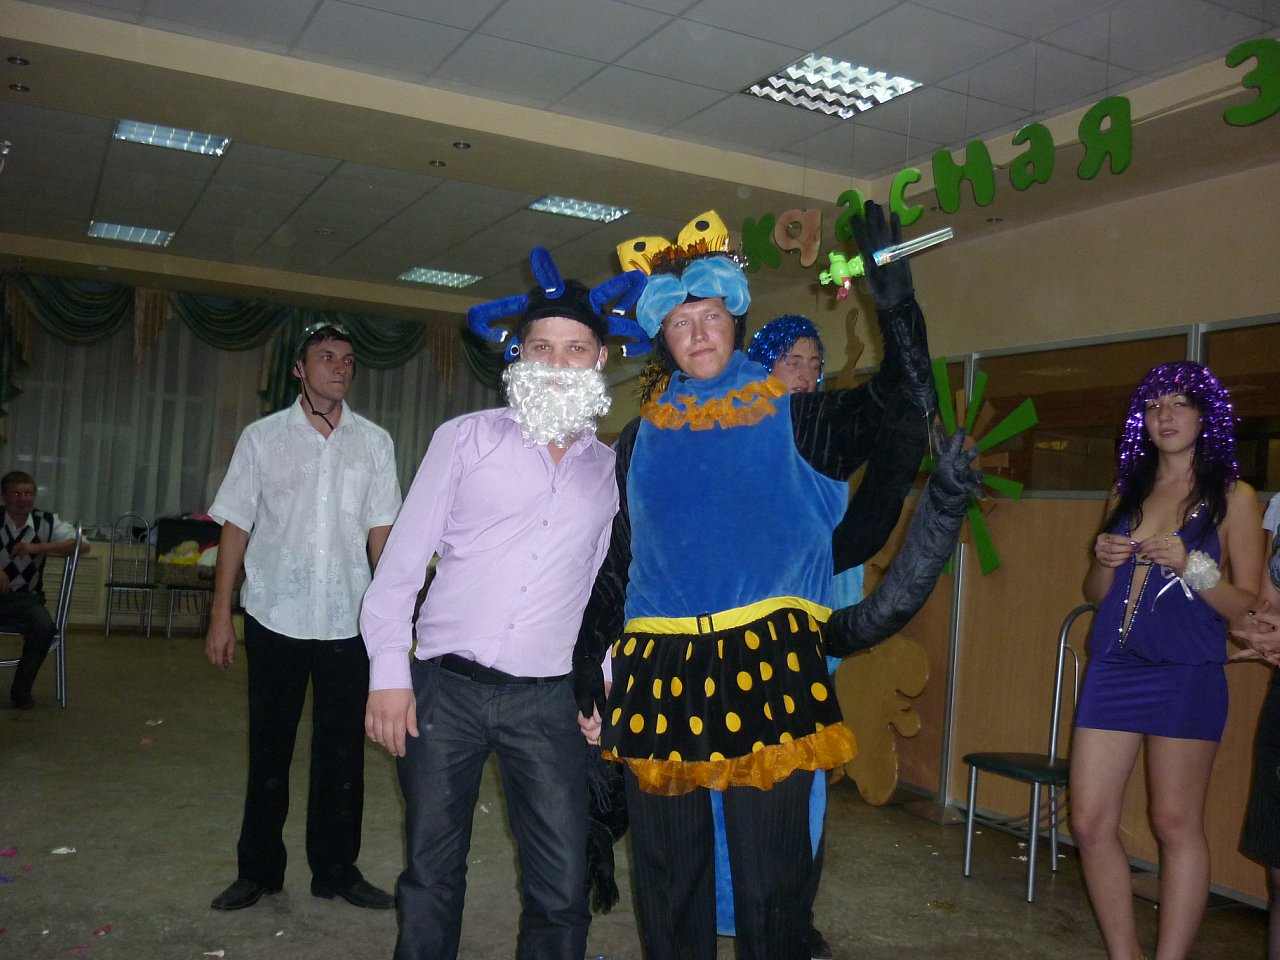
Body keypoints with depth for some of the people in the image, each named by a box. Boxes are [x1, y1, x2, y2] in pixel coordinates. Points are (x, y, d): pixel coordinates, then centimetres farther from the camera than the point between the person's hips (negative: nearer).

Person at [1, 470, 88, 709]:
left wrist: (38, 548, -16)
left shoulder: (47, 522, 1)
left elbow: (83, 545, -5)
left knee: (44, 627, -31)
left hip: (24, 598, 0)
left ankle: (21, 690, -7)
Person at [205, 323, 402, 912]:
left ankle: (336, 869, 24)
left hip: (349, 620, 1)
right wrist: (220, 616, -3)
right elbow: (235, 527, 1)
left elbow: (381, 531, 5)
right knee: (268, 750, 11)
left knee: (342, 751, 9)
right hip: (274, 616, -1)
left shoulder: (374, 442, 4)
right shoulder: (262, 437, 2)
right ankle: (258, 869, 26)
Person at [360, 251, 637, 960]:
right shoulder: (467, 438, 3)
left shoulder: (612, 469, 9)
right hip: (444, 688, -1)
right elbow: (403, 559, 1)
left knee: (562, 889, 0)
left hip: (547, 702, 1)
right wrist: (389, 673, -5)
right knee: (430, 875, 10)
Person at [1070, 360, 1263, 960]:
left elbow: (1247, 605, -2)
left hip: (1187, 674, -4)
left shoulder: (1232, 497, 1)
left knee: (1176, 823, 2)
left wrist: (1189, 564, -18)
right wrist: (1105, 562, -4)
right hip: (1113, 668, 4)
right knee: (1090, 823, 2)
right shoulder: (1126, 492, 13)